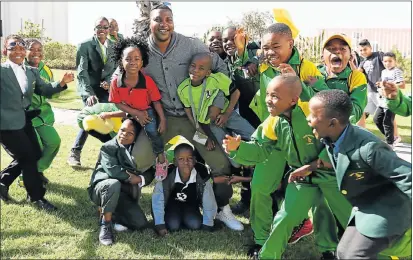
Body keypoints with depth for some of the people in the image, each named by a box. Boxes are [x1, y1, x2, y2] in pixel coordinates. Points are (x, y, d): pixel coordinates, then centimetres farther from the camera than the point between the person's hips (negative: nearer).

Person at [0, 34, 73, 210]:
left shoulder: (32, 72, 10)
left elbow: (45, 90, 5)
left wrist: (62, 83, -11)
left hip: (25, 120, 8)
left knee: (34, 155, 14)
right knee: (28, 158, -3)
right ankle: (36, 197, 14)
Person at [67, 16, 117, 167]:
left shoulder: (114, 46, 6)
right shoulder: (85, 45, -6)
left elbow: (116, 68, 11)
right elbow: (82, 71, -13)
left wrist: (109, 81, -11)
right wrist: (89, 93, -24)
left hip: (106, 87, 4)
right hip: (88, 87, -4)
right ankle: (75, 153, -7)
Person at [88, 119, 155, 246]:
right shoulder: (108, 147, -8)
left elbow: (150, 173, 1)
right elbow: (112, 169, -25)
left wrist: (140, 178, -20)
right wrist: (129, 177, -16)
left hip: (124, 193, 5)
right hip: (102, 187, -4)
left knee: (140, 223, -13)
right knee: (114, 184, -41)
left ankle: (106, 212, 11)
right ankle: (105, 224, -22)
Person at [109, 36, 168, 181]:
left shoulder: (147, 81, -27)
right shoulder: (116, 82, -23)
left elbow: (156, 101, -14)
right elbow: (118, 103, -13)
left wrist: (163, 120, -15)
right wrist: (136, 114, -20)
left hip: (147, 111, -3)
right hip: (129, 112, 3)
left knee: (152, 131, -25)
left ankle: (161, 161, -4)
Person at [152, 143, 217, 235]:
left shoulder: (202, 176, -29)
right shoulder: (167, 176, -33)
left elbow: (208, 202, -22)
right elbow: (157, 200, -26)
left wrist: (207, 226, -21)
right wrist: (160, 225, -28)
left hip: (191, 204, 2)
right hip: (172, 204, -1)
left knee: (195, 225, -19)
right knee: (173, 226, -22)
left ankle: (185, 219, 14)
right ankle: (176, 218, 12)